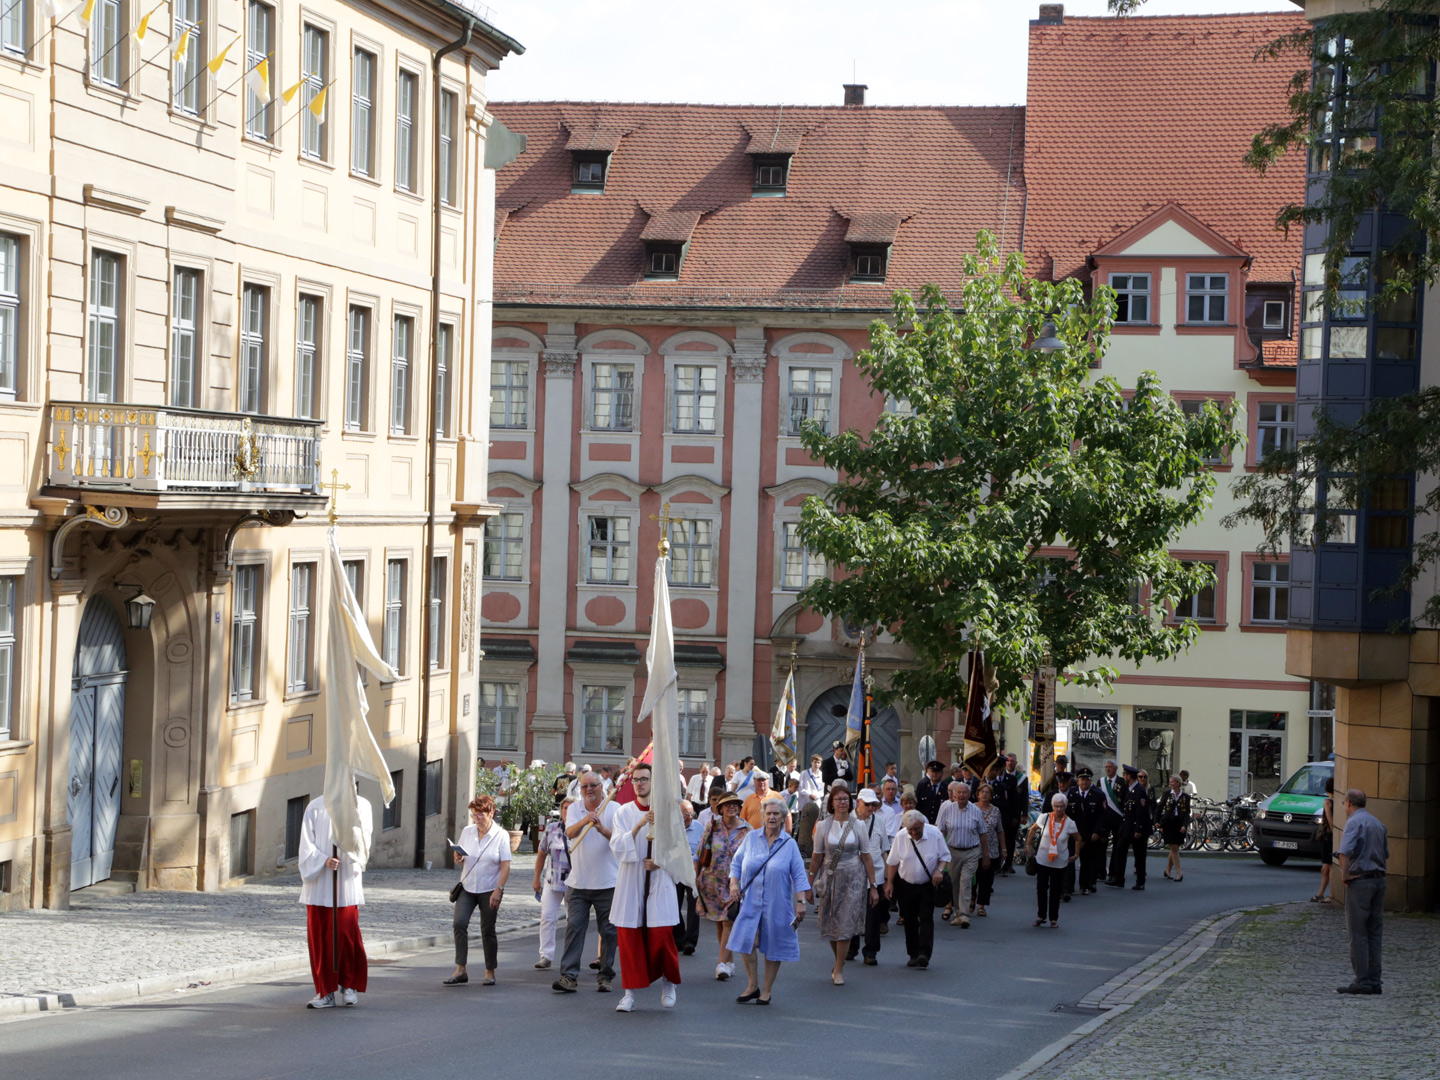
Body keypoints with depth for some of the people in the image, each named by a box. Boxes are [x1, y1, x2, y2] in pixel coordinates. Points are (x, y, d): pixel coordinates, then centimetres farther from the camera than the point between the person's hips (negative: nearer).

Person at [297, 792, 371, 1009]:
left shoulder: (361, 806, 7)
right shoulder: (316, 807, 4)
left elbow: (364, 841, -1)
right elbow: (307, 845, -1)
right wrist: (324, 860, -18)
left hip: (347, 881, 0)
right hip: (319, 883, 0)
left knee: (346, 932, -7)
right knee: (319, 935, 0)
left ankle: (349, 985, 11)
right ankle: (326, 992, 7)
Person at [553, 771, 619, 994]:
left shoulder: (614, 809, 0)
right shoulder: (575, 809, 7)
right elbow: (570, 833, -12)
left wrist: (602, 829, -32)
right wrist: (585, 820, -33)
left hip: (607, 882, -2)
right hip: (578, 882, 2)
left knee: (608, 930, 2)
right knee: (574, 926, -5)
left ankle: (605, 976, 11)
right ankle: (569, 976, -6)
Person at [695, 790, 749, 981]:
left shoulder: (747, 830, -1)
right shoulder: (712, 826, 1)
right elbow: (699, 854, 5)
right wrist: (696, 878, 2)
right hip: (712, 881, 2)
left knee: (728, 922, -11)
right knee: (719, 923, 8)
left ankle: (722, 963, -13)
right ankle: (730, 961, 20)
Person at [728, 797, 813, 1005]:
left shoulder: (789, 844, 1)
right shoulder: (751, 838, 5)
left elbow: (799, 875, 0)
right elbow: (736, 862, 13)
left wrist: (801, 902, -8)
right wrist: (734, 883, -3)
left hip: (777, 904, -1)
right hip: (751, 901, 1)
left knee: (773, 947, 3)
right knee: (747, 941, -10)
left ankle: (766, 991, 15)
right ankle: (752, 986, 6)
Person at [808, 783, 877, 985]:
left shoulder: (857, 825, 0)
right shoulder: (823, 826, 2)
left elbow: (866, 857, 3)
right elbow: (817, 857, 7)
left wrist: (873, 886, 2)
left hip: (854, 879, -2)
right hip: (831, 878, 2)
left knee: (845, 924, -7)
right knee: (830, 925, 5)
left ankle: (839, 969, 1)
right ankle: (839, 960, 30)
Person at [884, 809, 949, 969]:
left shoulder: (934, 834, -10)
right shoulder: (901, 837, -7)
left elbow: (945, 856, 1)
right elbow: (892, 862, 4)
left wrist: (939, 870, -17)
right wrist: (889, 883, 2)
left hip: (928, 885, -2)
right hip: (906, 885, 2)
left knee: (926, 918, -12)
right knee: (909, 921, 7)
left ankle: (924, 954, -18)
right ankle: (913, 955, 16)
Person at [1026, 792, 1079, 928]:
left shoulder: (1069, 823, -8)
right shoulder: (1044, 818, -6)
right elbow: (1033, 829, 11)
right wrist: (1028, 845, 11)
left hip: (1060, 862, -1)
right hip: (1042, 859, 1)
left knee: (1056, 891, 5)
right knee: (1041, 888, 1)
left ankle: (1054, 918, 16)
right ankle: (1040, 916, 15)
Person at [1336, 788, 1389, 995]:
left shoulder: (1354, 822, -10)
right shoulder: (1377, 823, 16)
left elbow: (1345, 852, -23)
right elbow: (1386, 855, 22)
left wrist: (1344, 876, -11)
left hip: (1360, 880, -8)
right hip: (1379, 879, 8)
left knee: (1358, 933, -5)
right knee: (1374, 933, 10)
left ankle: (1362, 981, -7)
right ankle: (1374, 981, 9)